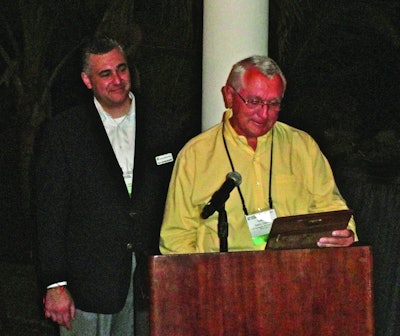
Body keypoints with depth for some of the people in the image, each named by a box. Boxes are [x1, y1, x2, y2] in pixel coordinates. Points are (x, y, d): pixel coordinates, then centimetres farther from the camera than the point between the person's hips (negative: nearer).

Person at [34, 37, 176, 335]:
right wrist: (55, 285, -7)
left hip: (149, 284, 2)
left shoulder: (159, 124, 7)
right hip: (88, 285, -2)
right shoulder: (62, 132, 2)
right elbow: (50, 214, -1)